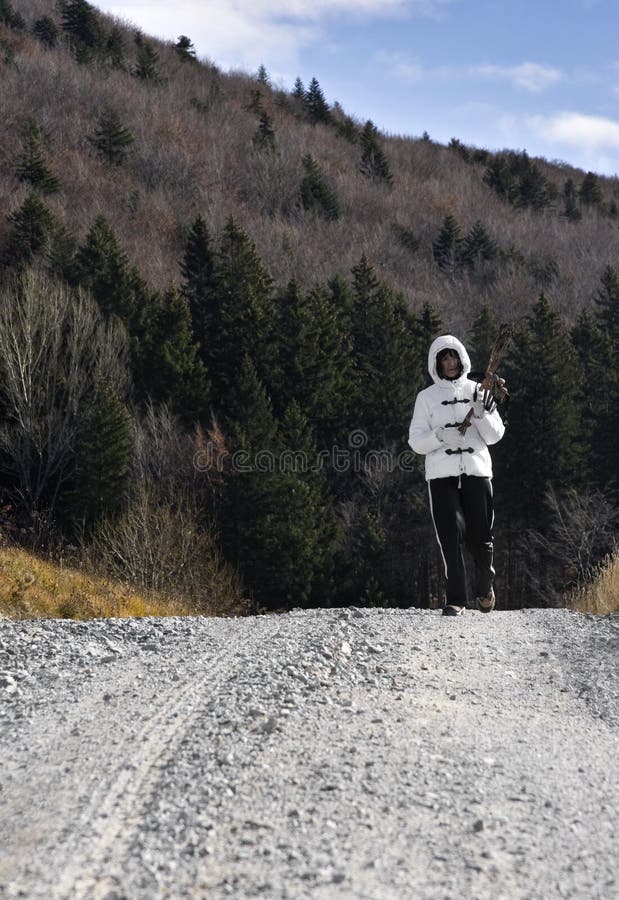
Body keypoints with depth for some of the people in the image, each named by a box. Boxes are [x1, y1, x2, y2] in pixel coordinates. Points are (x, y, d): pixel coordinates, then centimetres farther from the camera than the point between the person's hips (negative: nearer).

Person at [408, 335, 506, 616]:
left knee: (481, 539, 0)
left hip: (477, 471, 1)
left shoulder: (477, 392, 11)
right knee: (451, 538, -9)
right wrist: (442, 436, -15)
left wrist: (481, 414, -12)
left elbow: (495, 436, 7)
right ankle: (455, 598, -3)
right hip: (442, 475, -1)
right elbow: (416, 442, 4)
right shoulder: (427, 397, 9)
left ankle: (485, 588, 25)